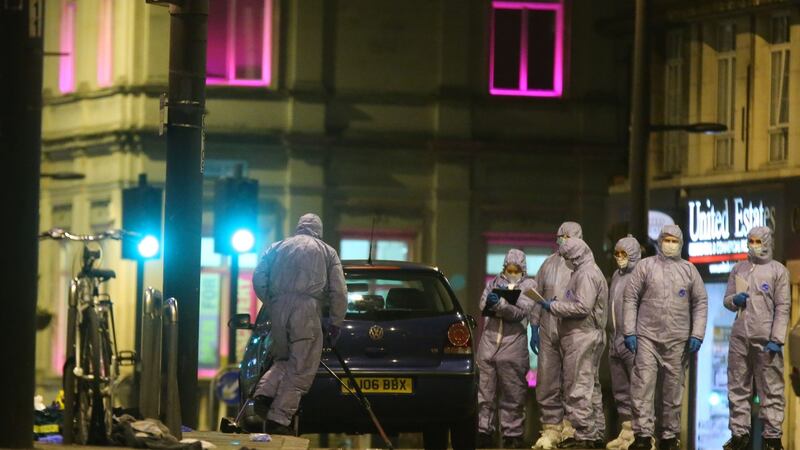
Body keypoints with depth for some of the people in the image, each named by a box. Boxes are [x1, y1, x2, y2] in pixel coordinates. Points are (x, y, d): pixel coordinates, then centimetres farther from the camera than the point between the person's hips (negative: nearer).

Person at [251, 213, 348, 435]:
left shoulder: (278, 247, 22)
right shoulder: (327, 252, 16)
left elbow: (258, 279, 11)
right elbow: (339, 292, 9)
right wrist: (335, 323, 15)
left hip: (278, 307, 4)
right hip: (306, 309, -4)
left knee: (282, 359, 22)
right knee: (300, 369, -2)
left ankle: (263, 394, -3)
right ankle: (279, 418, -11)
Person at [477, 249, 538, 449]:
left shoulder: (529, 285, 6)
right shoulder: (494, 283, 17)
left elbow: (520, 312, -9)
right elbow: (483, 304, 1)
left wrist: (499, 305, -23)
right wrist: (493, 301, -20)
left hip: (513, 345, -3)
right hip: (489, 342, 3)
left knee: (513, 394, -1)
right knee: (484, 390, 2)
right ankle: (483, 431, 7)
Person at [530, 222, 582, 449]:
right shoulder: (548, 264, 14)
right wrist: (534, 327, 14)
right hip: (548, 330, 4)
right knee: (547, 381, 2)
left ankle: (570, 423, 8)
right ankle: (551, 428, 6)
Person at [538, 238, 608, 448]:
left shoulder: (586, 274, -12)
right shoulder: (586, 272, 21)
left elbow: (582, 306, -21)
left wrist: (553, 307, -14)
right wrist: (557, 306, 13)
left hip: (582, 336, -11)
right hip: (585, 336, 11)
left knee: (578, 389, -10)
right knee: (591, 386, 14)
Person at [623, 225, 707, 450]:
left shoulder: (689, 270, 9)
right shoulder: (645, 266, 4)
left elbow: (700, 303, 9)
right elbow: (631, 298, 2)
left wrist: (697, 335, 0)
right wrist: (630, 332, -5)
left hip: (677, 340, 2)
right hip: (647, 337, -2)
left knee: (673, 388, 6)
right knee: (643, 385, -10)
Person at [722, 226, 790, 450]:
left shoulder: (778, 270, 3)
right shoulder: (738, 269, 15)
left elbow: (782, 307, -2)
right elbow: (726, 300, 20)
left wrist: (776, 339, -11)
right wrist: (735, 300, -5)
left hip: (766, 339, -4)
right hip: (740, 337, 4)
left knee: (771, 390, -4)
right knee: (738, 388, 5)